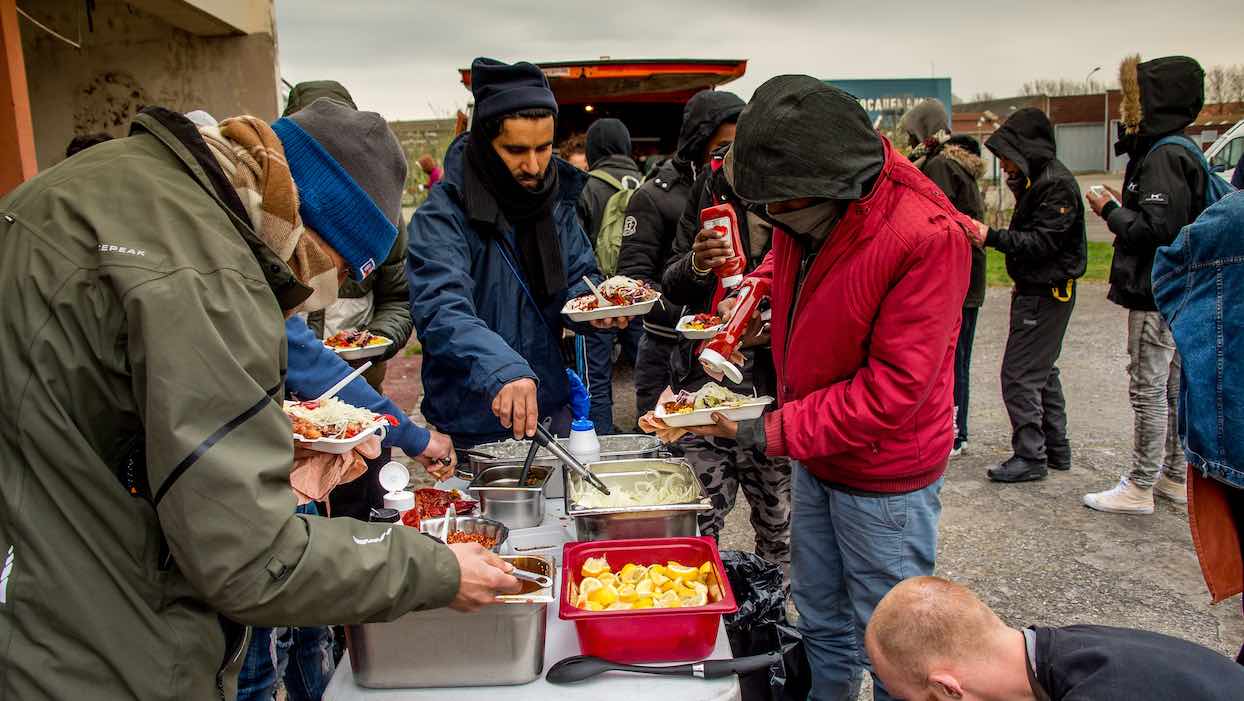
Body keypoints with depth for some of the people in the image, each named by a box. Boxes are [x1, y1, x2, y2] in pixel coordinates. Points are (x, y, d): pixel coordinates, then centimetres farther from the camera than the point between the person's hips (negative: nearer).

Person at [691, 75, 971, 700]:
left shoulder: (927, 235, -28)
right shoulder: (805, 210, -5)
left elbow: (893, 389, -28)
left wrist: (774, 431, -25)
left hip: (883, 475, -7)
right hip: (813, 457, 7)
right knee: (821, 623, 24)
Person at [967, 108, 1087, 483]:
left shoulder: (1057, 184, -18)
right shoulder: (1036, 179, 13)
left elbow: (1043, 242, -24)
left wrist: (992, 237, -29)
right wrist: (1021, 283, 12)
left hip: (1046, 294, -11)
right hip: (1037, 290, 11)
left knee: (1019, 375, -8)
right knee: (1042, 371, 17)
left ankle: (1031, 456, 0)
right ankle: (1056, 449, 28)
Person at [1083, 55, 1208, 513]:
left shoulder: (1164, 156, -18)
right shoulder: (1172, 151, 14)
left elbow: (1158, 228, -25)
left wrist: (1112, 212, -12)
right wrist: (1126, 208, 8)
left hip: (1157, 296, -10)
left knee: (1148, 390, -3)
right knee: (1172, 388, 16)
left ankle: (1139, 487, 5)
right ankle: (1176, 476, 27)